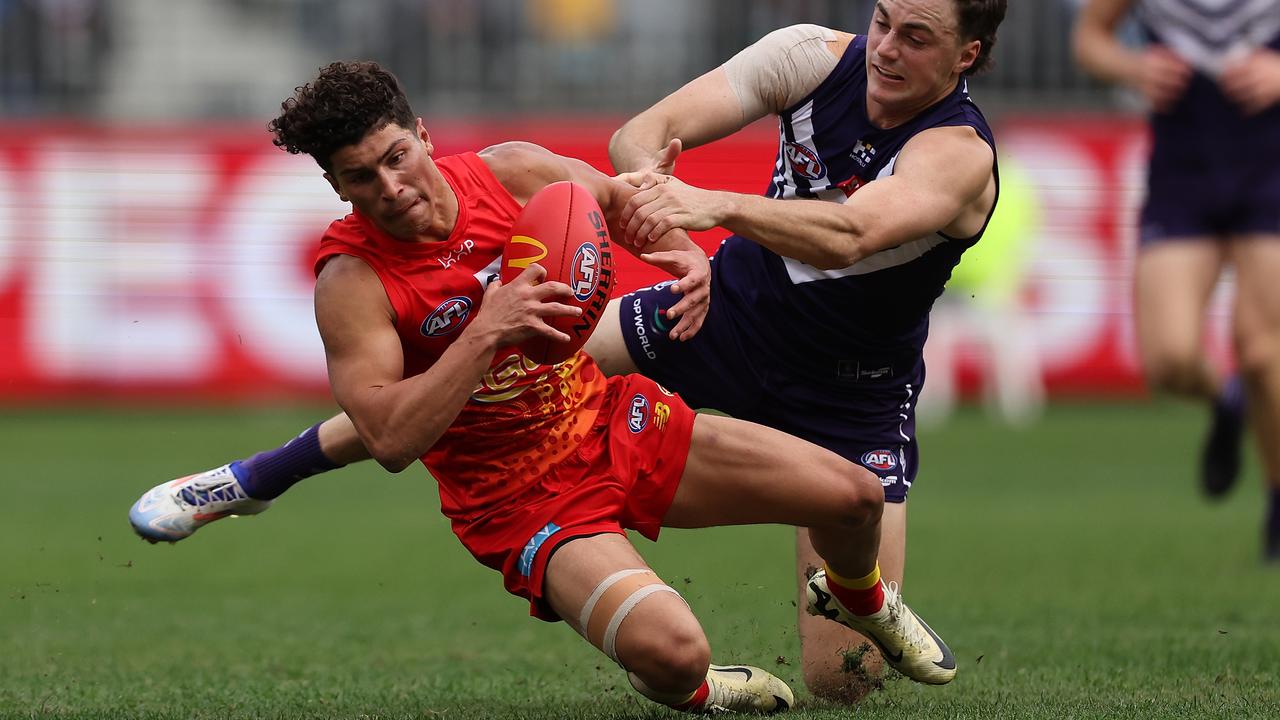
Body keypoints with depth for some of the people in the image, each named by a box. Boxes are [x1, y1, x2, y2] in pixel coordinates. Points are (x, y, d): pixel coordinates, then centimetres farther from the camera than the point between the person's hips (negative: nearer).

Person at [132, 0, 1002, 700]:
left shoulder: (958, 154, -28)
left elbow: (848, 235, -47)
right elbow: (637, 135, -18)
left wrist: (711, 204, -59)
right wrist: (647, 174, -42)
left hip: (850, 400, -4)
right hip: (726, 311, 4)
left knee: (842, 680, -12)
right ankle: (259, 477, 15)